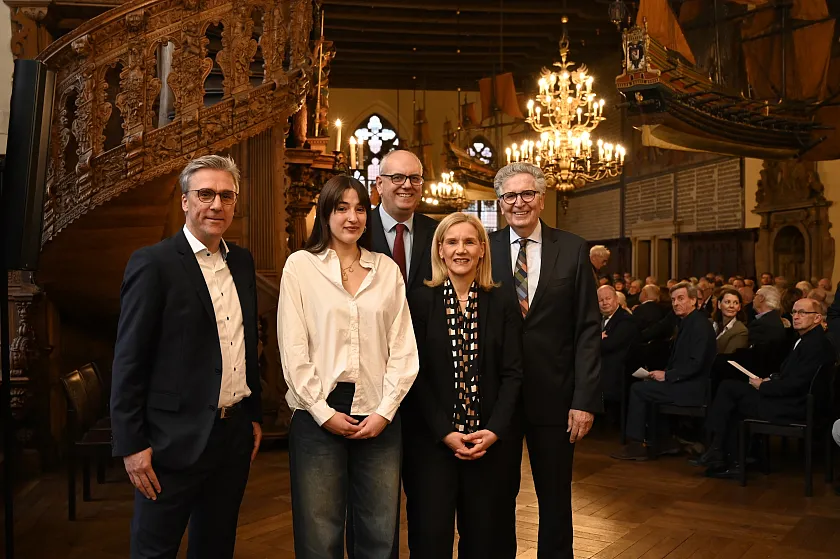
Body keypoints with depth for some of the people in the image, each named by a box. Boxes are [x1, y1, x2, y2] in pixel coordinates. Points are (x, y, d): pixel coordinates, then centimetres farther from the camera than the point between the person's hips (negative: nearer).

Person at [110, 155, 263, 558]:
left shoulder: (242, 261, 8)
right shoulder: (153, 263, -11)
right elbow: (128, 361, -12)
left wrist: (254, 415, 13)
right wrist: (132, 445, -13)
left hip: (235, 434, 6)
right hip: (176, 439, -6)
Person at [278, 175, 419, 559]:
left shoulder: (387, 269, 8)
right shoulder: (300, 265, 1)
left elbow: (403, 348, 5)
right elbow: (292, 349, -3)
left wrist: (385, 410, -5)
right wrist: (323, 412, -8)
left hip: (378, 415, 2)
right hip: (318, 415, -2)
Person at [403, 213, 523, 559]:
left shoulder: (502, 305, 5)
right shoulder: (419, 301, -1)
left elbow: (513, 373, 1)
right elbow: (415, 374, -5)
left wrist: (495, 430, -11)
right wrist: (445, 432, -13)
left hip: (490, 439, 2)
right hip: (431, 438, -1)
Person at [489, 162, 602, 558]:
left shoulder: (572, 250, 0)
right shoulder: (484, 250, 0)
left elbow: (587, 329, -2)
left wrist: (585, 399, -9)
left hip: (554, 395, 0)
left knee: (555, 497, 14)